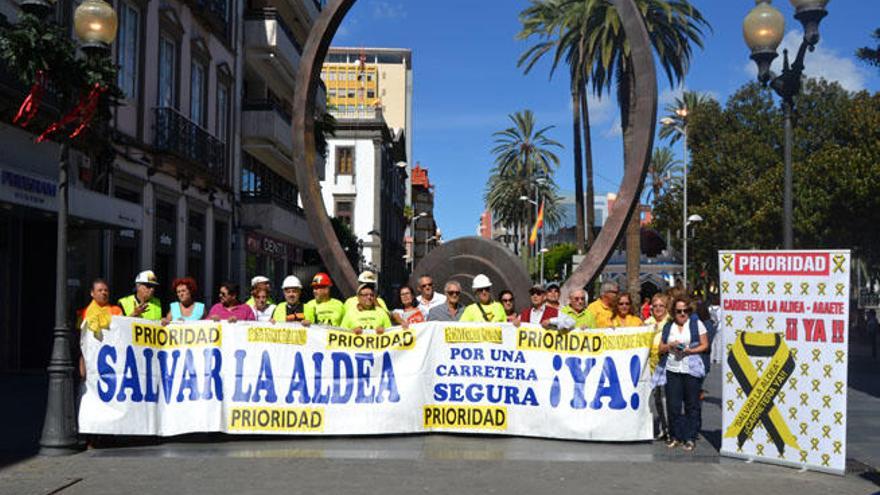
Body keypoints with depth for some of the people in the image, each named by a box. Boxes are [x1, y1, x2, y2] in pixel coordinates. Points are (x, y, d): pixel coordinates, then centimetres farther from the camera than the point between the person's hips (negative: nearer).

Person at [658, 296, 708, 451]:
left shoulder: (696, 324, 6)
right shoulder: (668, 327, 14)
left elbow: (705, 345, 3)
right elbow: (661, 348, 14)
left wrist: (690, 350, -12)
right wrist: (670, 346, -6)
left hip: (691, 369, -2)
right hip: (672, 369, 2)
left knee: (691, 405, -1)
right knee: (673, 405, 0)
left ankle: (690, 438, 7)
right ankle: (675, 436, 12)